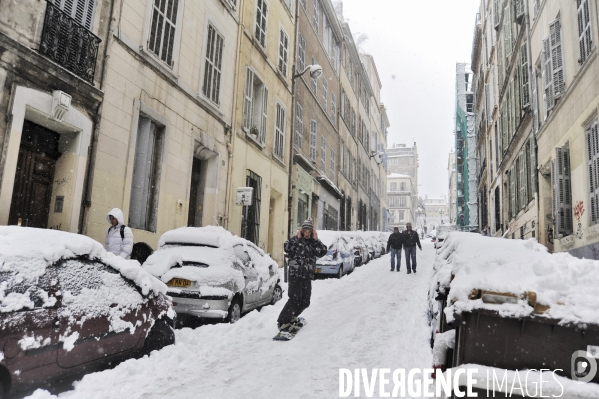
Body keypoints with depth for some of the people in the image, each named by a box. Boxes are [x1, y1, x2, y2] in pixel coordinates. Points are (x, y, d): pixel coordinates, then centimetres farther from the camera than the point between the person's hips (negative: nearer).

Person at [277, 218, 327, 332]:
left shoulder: (313, 243, 10)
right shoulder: (295, 240, 0)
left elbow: (322, 252, -5)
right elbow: (287, 248, -19)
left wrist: (316, 239, -9)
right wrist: (297, 238, -16)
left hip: (307, 276, 5)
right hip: (295, 275, -5)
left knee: (305, 302, 10)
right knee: (295, 299, -14)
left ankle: (292, 317, 31)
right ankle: (283, 321, -2)